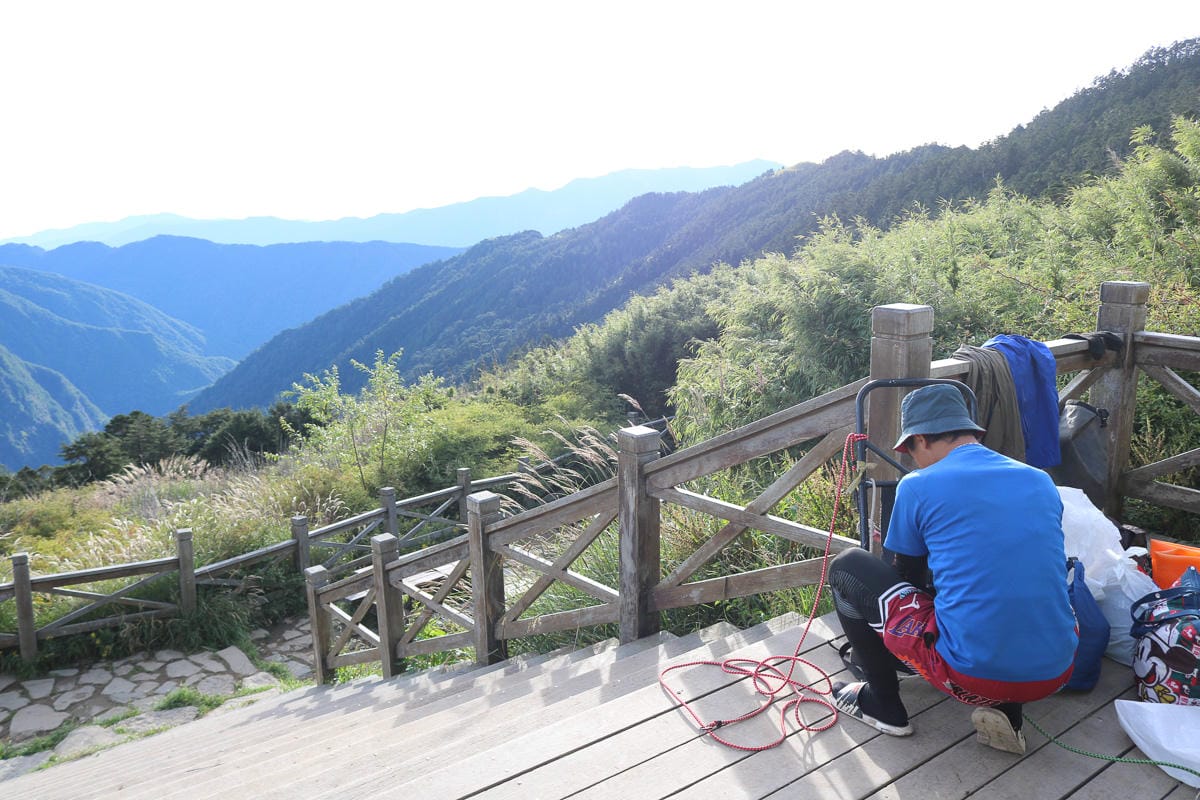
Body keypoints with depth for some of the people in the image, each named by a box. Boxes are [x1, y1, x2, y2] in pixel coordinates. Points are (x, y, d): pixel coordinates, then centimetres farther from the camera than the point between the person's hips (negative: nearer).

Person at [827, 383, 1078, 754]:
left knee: (846, 568, 11)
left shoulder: (918, 486, -4)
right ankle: (1005, 711, 19)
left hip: (972, 674, -5)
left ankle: (882, 703, 21)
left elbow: (903, 575, 12)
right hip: (1056, 673, 5)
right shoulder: (1041, 480, 10)